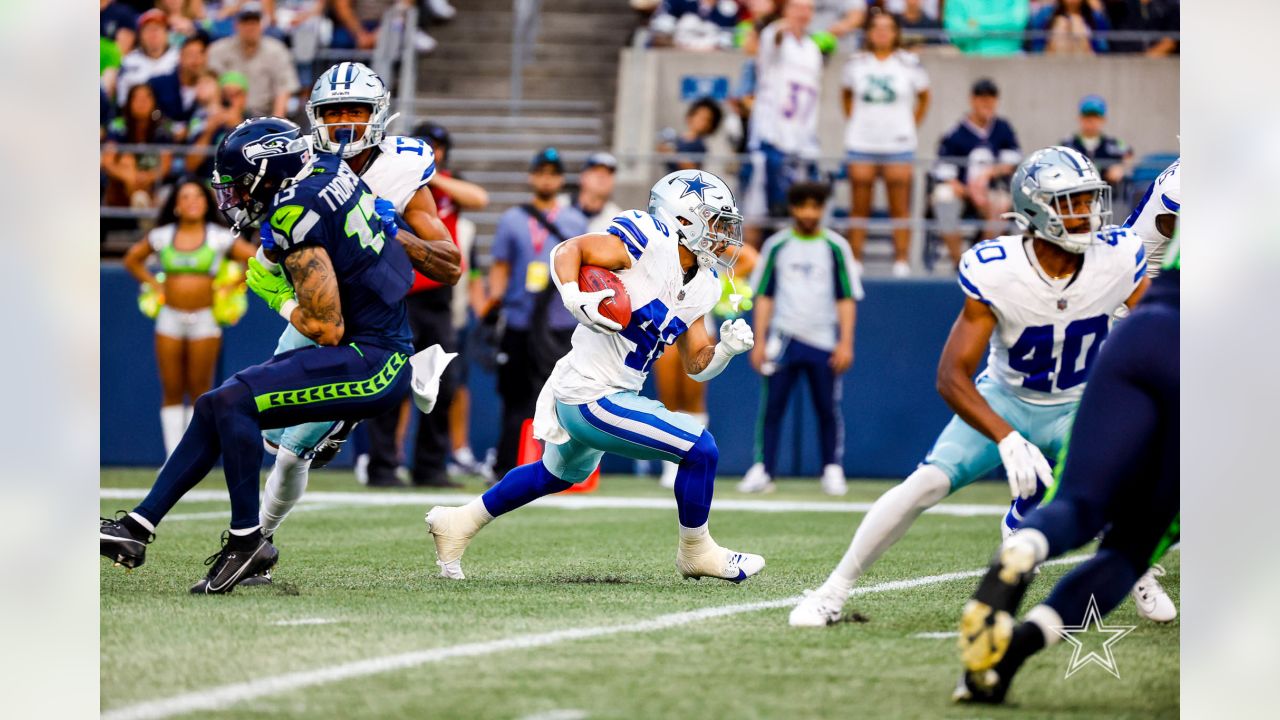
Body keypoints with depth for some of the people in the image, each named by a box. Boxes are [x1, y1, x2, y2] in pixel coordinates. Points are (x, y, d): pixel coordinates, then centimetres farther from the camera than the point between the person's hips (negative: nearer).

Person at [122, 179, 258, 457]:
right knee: (171, 391, 1)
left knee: (199, 390, -1)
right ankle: (173, 458, 3)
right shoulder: (161, 236, 5)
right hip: (170, 317, 2)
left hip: (205, 319, -2)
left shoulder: (220, 238, -2)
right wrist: (154, 284, 8)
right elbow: (132, 259, 20)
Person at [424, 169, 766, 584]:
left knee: (561, 474, 33)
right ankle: (695, 553, 8)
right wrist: (575, 299, -32)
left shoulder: (699, 288, 8)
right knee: (701, 450, -11)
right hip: (593, 399, -10)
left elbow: (697, 365, 12)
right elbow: (567, 250, -16)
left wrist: (726, 347, -7)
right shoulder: (647, 244, -17)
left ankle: (459, 523, 45)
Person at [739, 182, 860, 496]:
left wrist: (846, 343, -4)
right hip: (783, 338, 1)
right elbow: (764, 296, 9)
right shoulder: (777, 246, 8)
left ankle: (833, 470, 8)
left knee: (828, 408, 0)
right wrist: (759, 341, 2)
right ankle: (762, 470, -1)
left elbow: (847, 299, 5)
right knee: (771, 406, -3)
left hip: (824, 343, 0)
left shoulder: (836, 247, 5)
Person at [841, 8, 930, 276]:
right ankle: (854, 261, 5)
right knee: (860, 208, 3)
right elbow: (847, 95, 20)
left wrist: (913, 125, 6)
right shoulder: (856, 62, 5)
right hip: (861, 144, 1)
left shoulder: (909, 63, 1)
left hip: (898, 144, -1)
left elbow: (923, 96, 13)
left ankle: (901, 261, 2)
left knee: (900, 208, -1)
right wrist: (853, 121, 9)